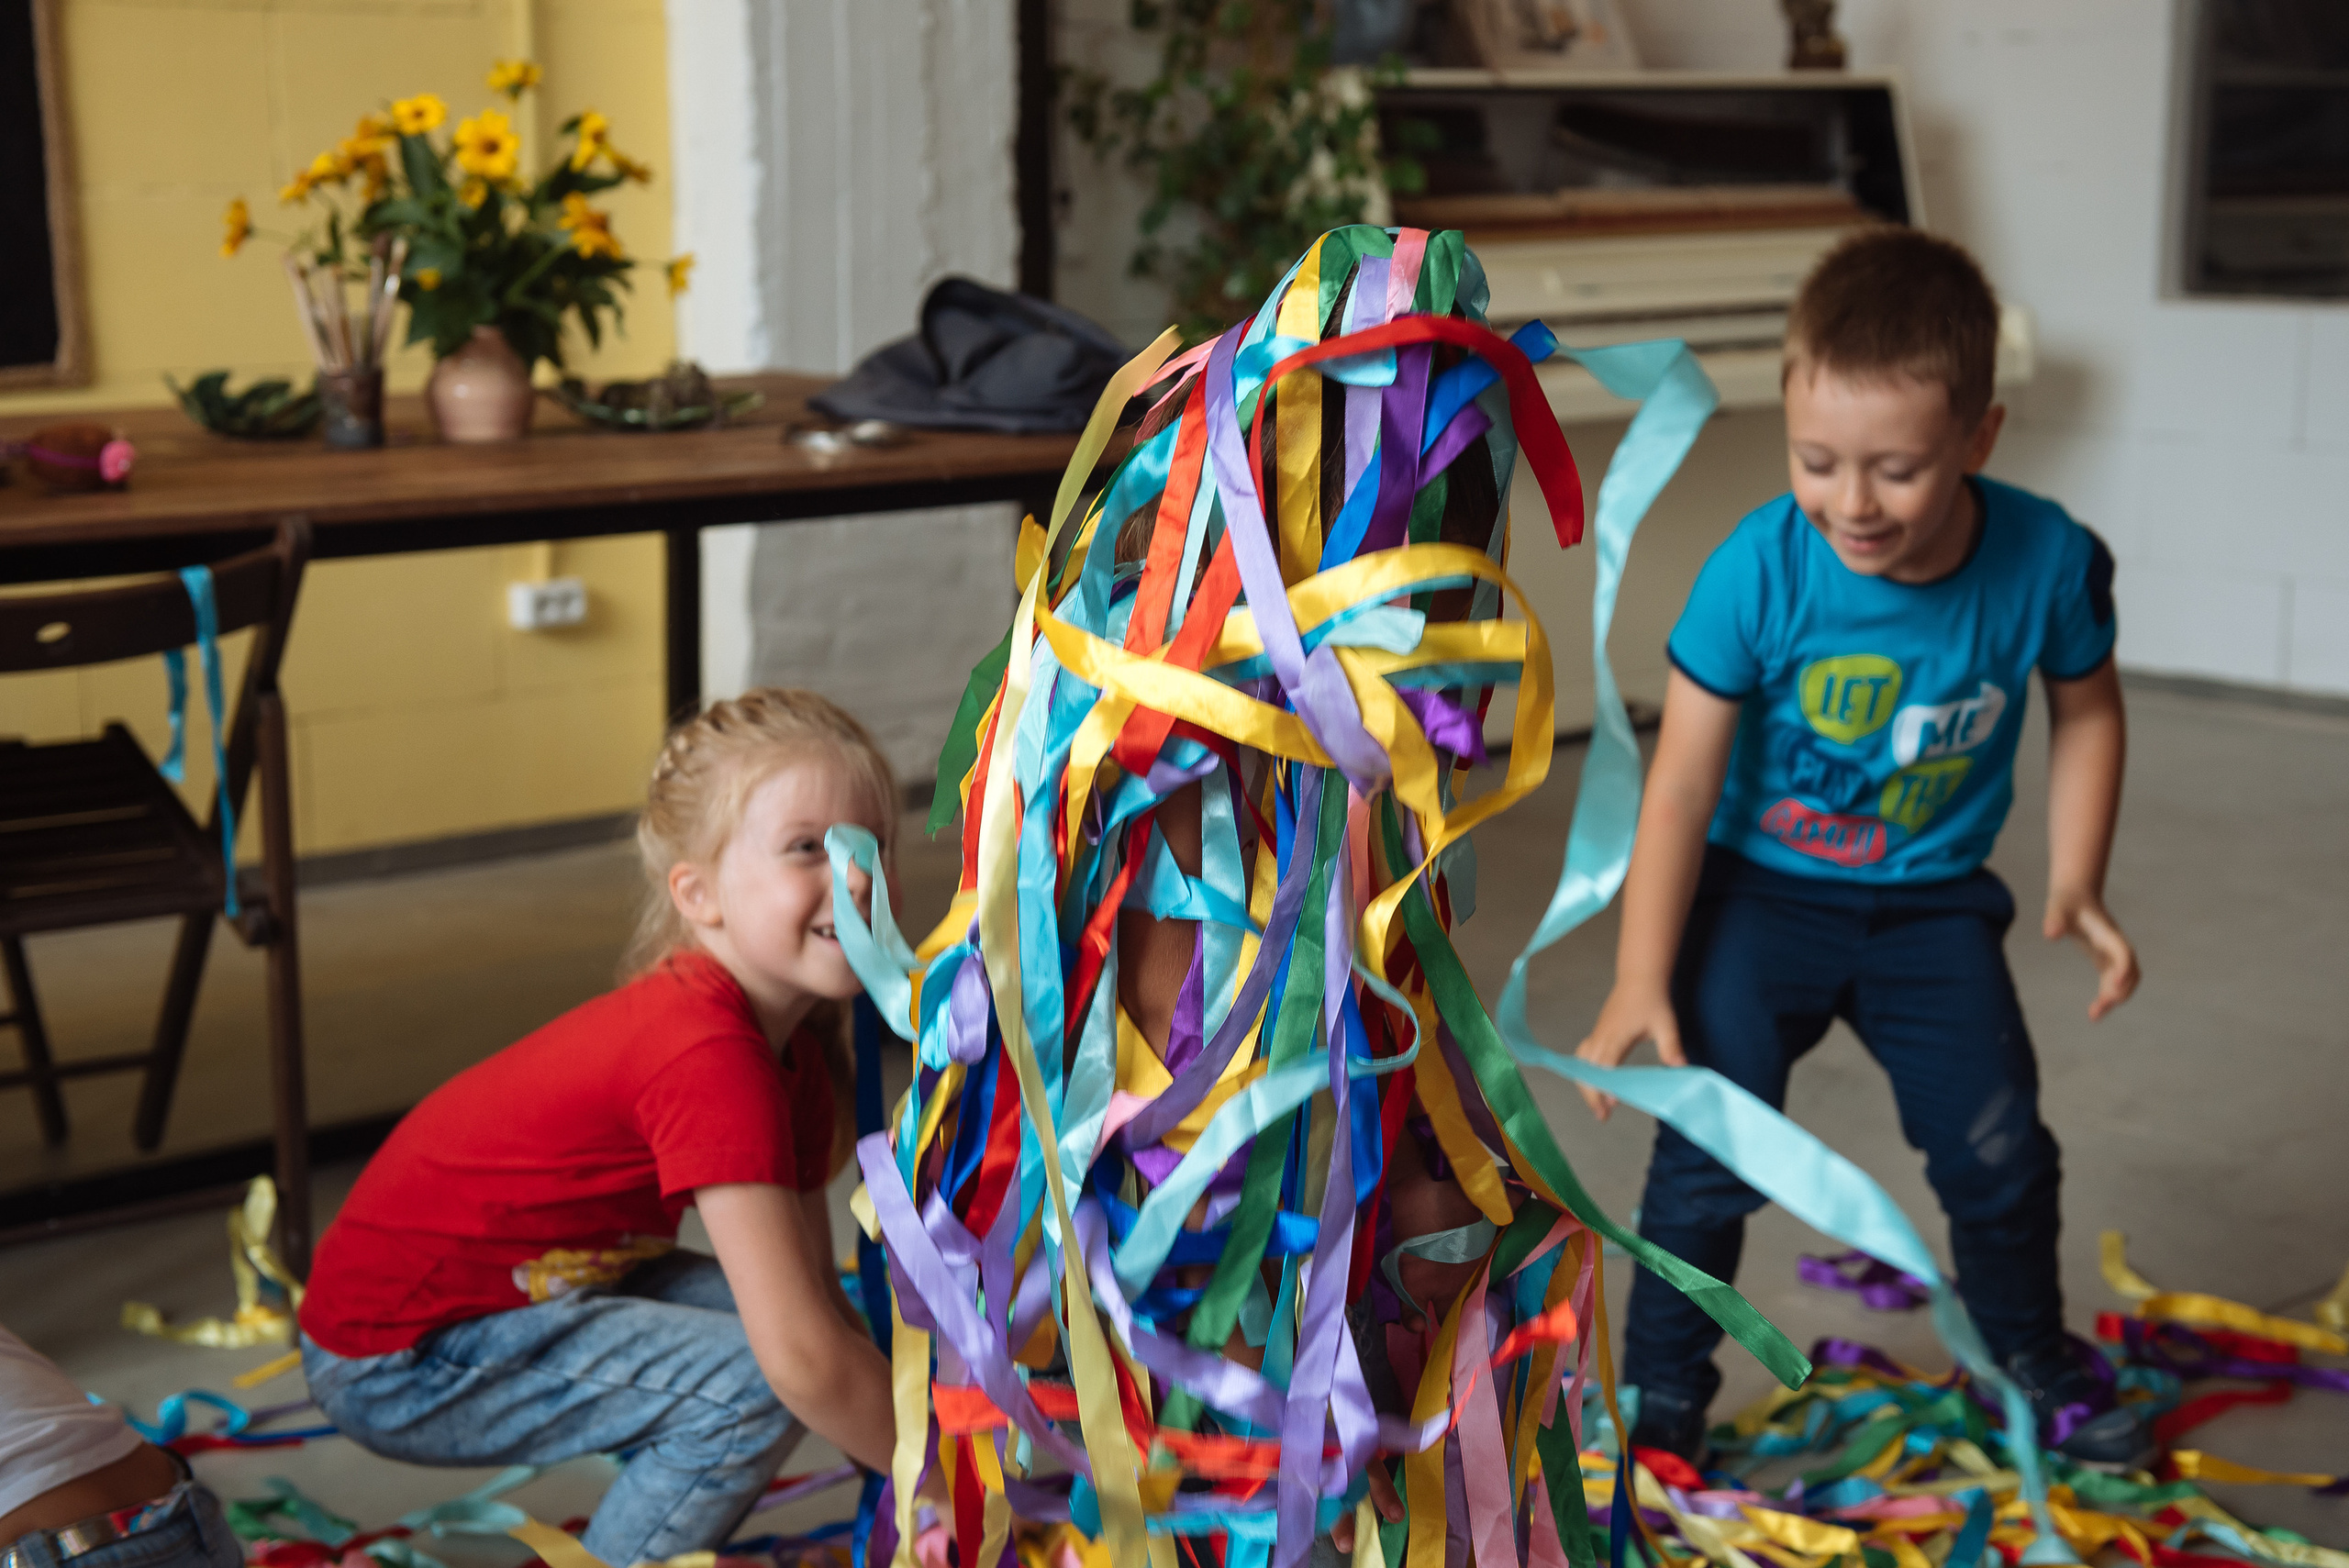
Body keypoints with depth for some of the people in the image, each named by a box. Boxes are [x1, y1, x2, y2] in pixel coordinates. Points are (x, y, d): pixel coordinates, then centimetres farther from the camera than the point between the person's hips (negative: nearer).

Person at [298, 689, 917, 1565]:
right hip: (398, 1363, -9)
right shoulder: (711, 1056, -29)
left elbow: (818, 1302, 4)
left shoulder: (791, 1059, 1)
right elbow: (805, 1360, -32)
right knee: (750, 1382, -20)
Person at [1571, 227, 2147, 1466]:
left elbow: (2084, 712, 4)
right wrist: (1642, 978, -17)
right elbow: (1682, 781, -18)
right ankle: (1661, 1394, 13)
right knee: (1710, 1153, -7)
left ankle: (2036, 1364, 34)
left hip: (1934, 905, 2)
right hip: (1760, 890, -2)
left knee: (1997, 1147, 6)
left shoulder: (2049, 562, -17)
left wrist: (2076, 885, -3)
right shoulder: (1758, 572, -24)